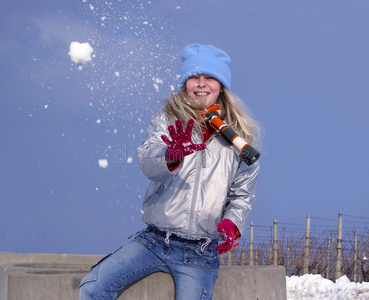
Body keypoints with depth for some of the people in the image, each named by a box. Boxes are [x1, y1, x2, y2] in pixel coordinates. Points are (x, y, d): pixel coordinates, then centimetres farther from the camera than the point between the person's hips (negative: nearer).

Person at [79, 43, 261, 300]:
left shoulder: (241, 136, 4)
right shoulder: (166, 120, 2)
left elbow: (243, 194, 12)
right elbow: (146, 161, -18)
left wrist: (232, 223, -10)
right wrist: (170, 156, -41)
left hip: (200, 253, -1)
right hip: (154, 241, 1)